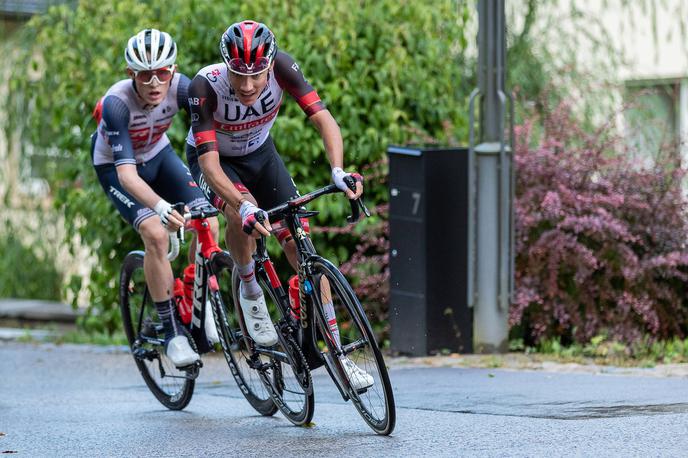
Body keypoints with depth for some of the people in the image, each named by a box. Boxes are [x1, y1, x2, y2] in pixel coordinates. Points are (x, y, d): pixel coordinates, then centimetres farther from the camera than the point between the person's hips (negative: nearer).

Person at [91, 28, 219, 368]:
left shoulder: (181, 87, -27)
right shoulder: (117, 102, -36)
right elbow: (126, 173, -42)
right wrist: (160, 206, -59)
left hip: (158, 155, 4)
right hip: (115, 166, -4)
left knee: (208, 224, -15)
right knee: (156, 233, -26)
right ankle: (171, 333, -14)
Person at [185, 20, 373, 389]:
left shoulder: (279, 66, -30)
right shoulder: (205, 86, -35)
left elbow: (323, 118, -33)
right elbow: (210, 162, -39)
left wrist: (338, 171, -50)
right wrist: (243, 206, -56)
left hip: (260, 154, 3)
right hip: (214, 159, -3)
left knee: (301, 246, -8)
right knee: (242, 214, -35)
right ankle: (249, 290, -5)